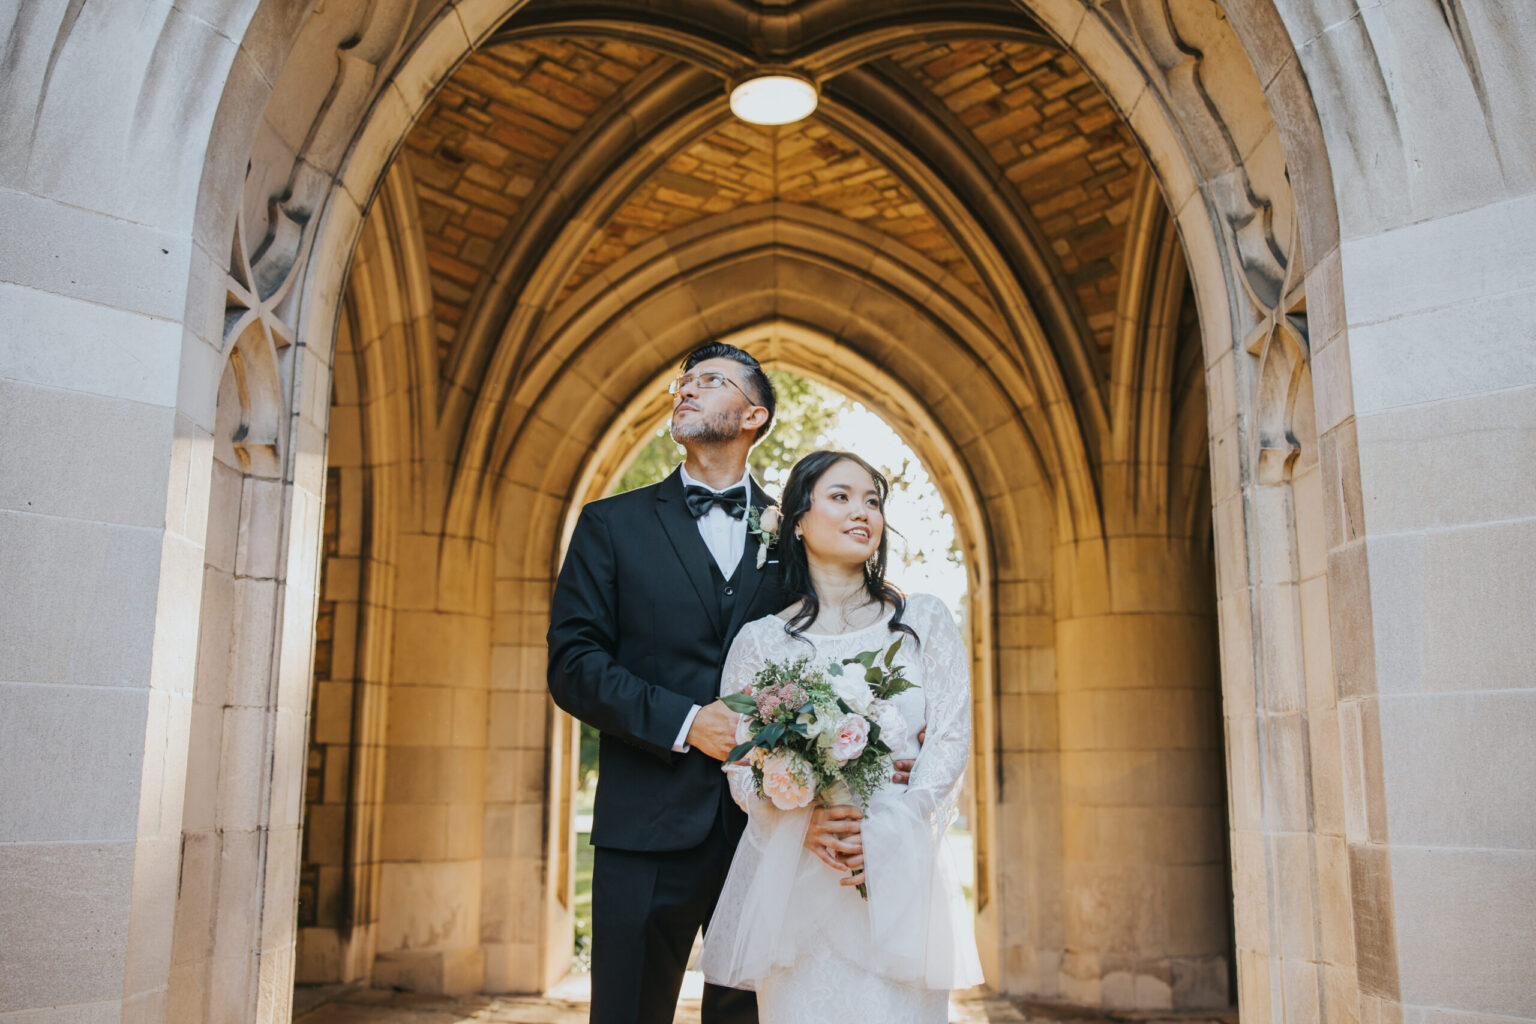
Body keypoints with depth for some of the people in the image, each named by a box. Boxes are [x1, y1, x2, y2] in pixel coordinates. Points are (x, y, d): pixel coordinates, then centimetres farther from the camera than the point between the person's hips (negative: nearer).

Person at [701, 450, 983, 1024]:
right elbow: (739, 766, 1)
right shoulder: (760, 640, 4)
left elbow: (951, 739, 1)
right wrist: (805, 824, -17)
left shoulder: (925, 621, 6)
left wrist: (886, 833, -12)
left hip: (901, 872, 1)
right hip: (793, 879, 0)